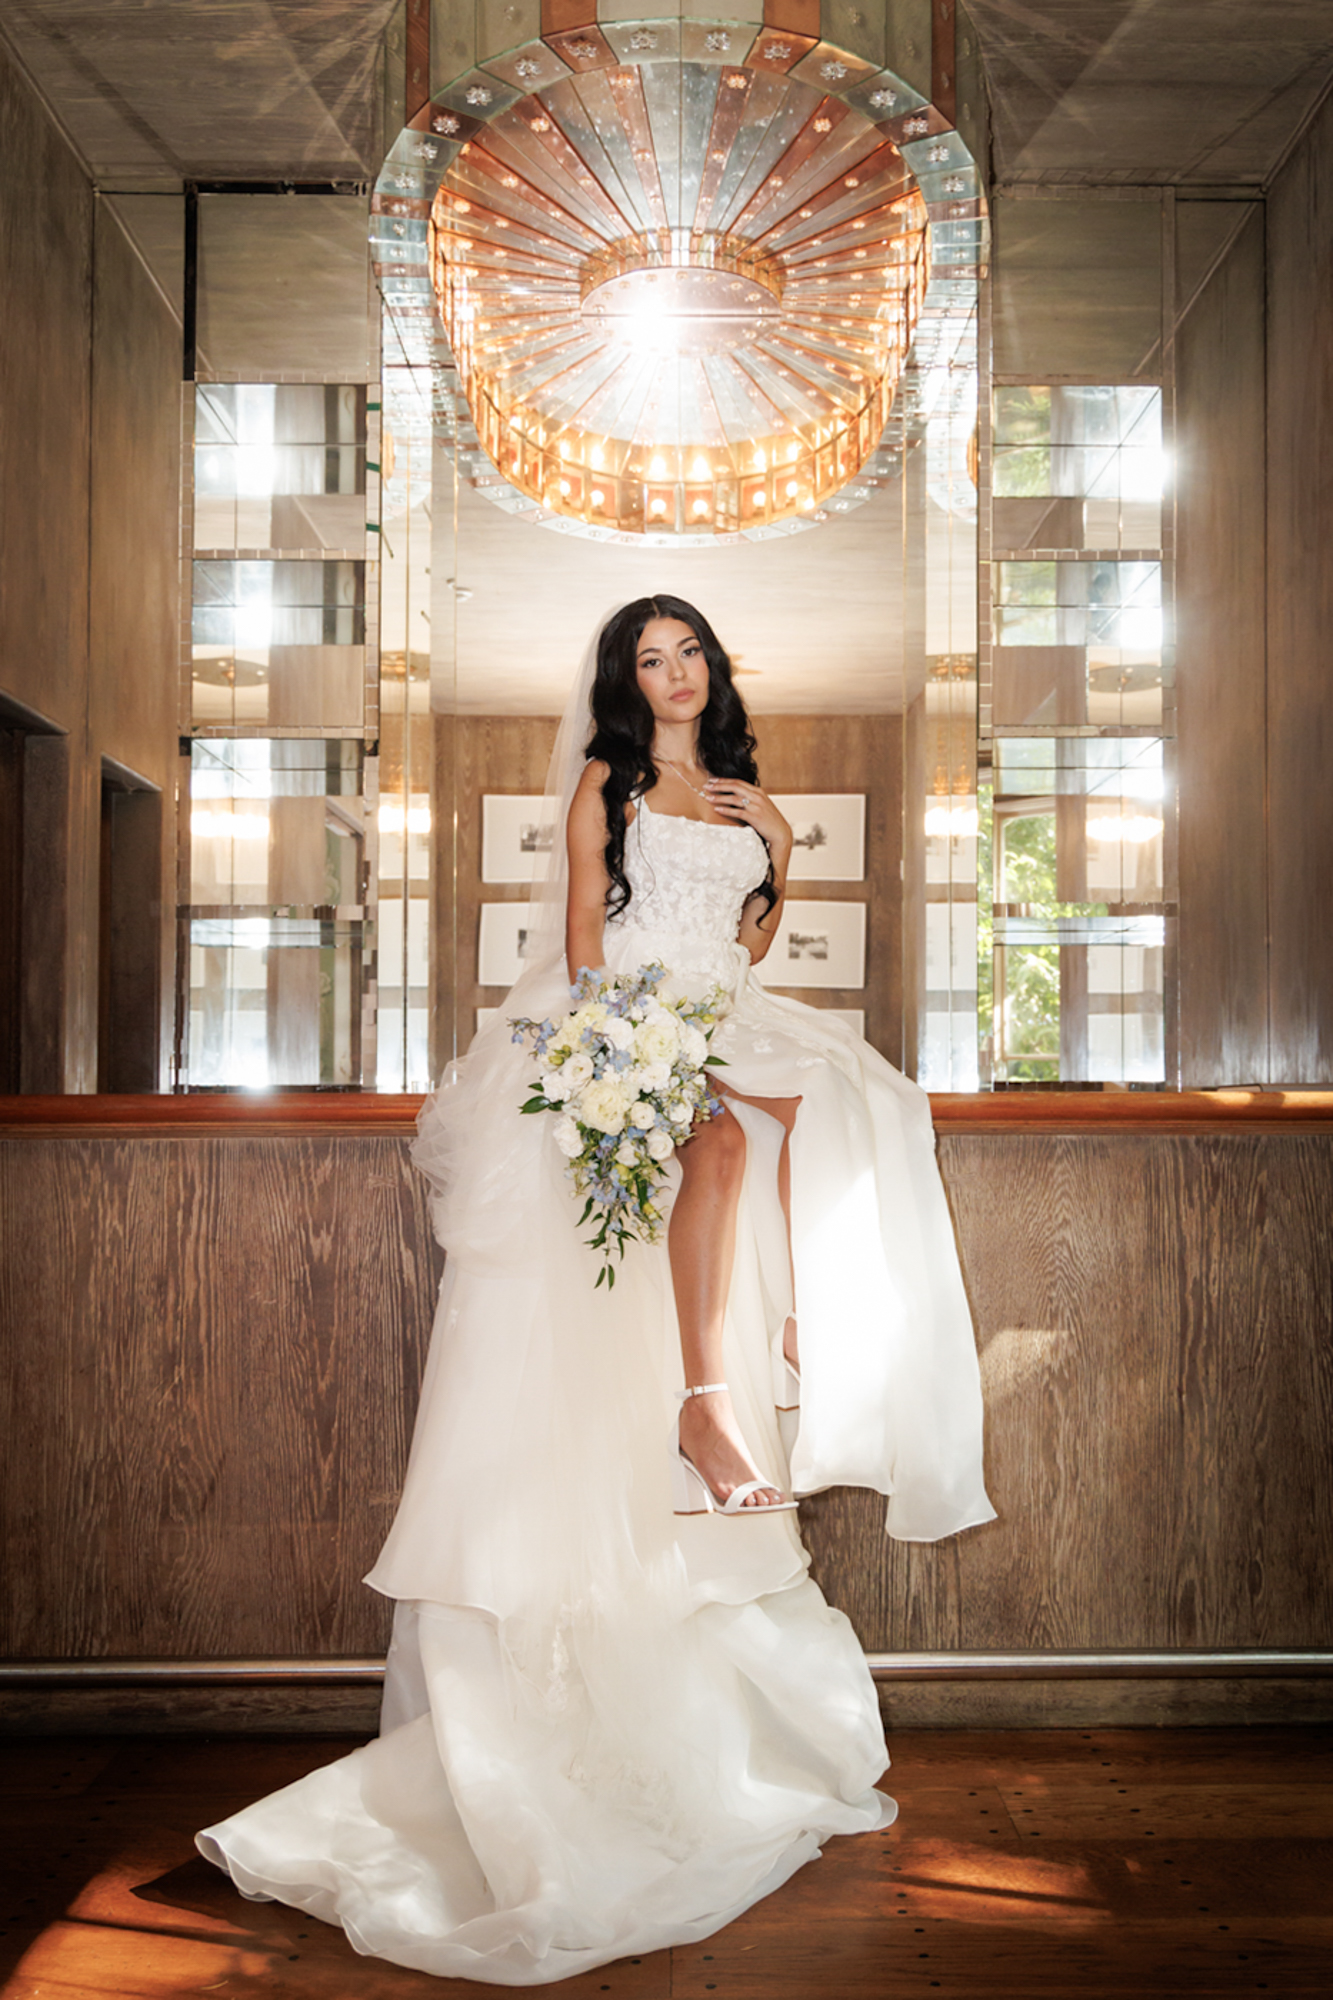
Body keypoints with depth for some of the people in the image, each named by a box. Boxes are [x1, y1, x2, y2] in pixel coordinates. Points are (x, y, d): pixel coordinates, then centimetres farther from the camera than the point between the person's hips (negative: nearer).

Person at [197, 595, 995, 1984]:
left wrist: (774, 851, 11)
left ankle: (800, 1350, -27)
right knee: (714, 1136, -35)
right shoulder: (604, 785, 13)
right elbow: (582, 937, 2)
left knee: (817, 1111, -27)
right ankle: (706, 1398, -38)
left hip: (730, 1025, 5)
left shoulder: (747, 799, 26)